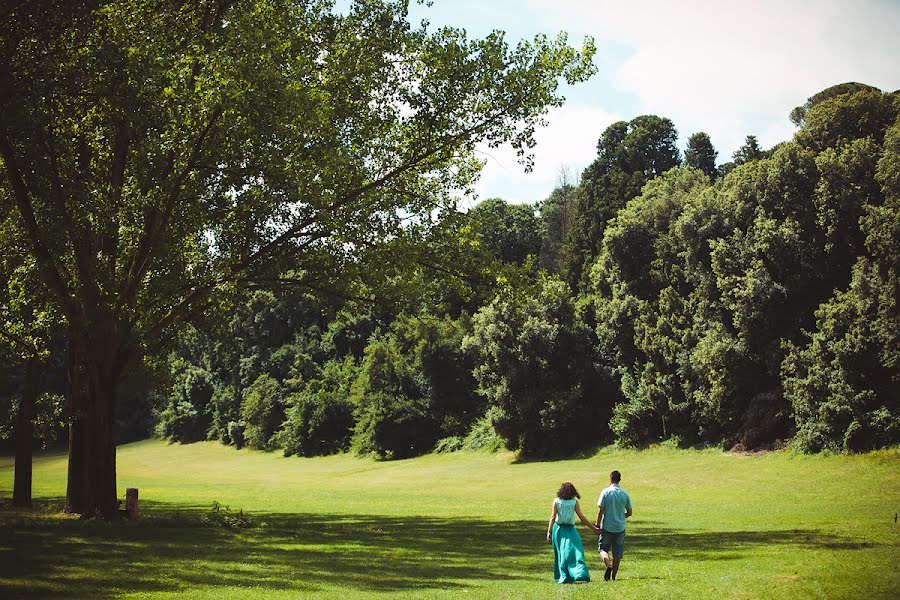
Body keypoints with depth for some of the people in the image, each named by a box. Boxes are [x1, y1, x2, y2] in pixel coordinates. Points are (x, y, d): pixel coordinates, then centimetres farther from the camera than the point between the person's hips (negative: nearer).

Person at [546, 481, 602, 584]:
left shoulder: (556, 501, -1)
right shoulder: (574, 502, -3)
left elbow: (553, 517, -7)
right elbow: (582, 517, -5)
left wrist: (549, 532, -9)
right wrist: (593, 528, 2)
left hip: (558, 529, 1)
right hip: (570, 530, -1)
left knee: (561, 554, 9)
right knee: (575, 550, -1)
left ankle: (563, 577, 7)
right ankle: (580, 573, -18)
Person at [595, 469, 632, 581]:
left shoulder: (605, 492, -9)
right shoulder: (625, 494, 1)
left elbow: (600, 511, -11)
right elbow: (629, 512, 6)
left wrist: (597, 525, -4)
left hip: (607, 527, -3)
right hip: (620, 527, 3)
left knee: (603, 549, 10)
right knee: (618, 553, 10)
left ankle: (608, 565, -16)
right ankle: (613, 576, 10)